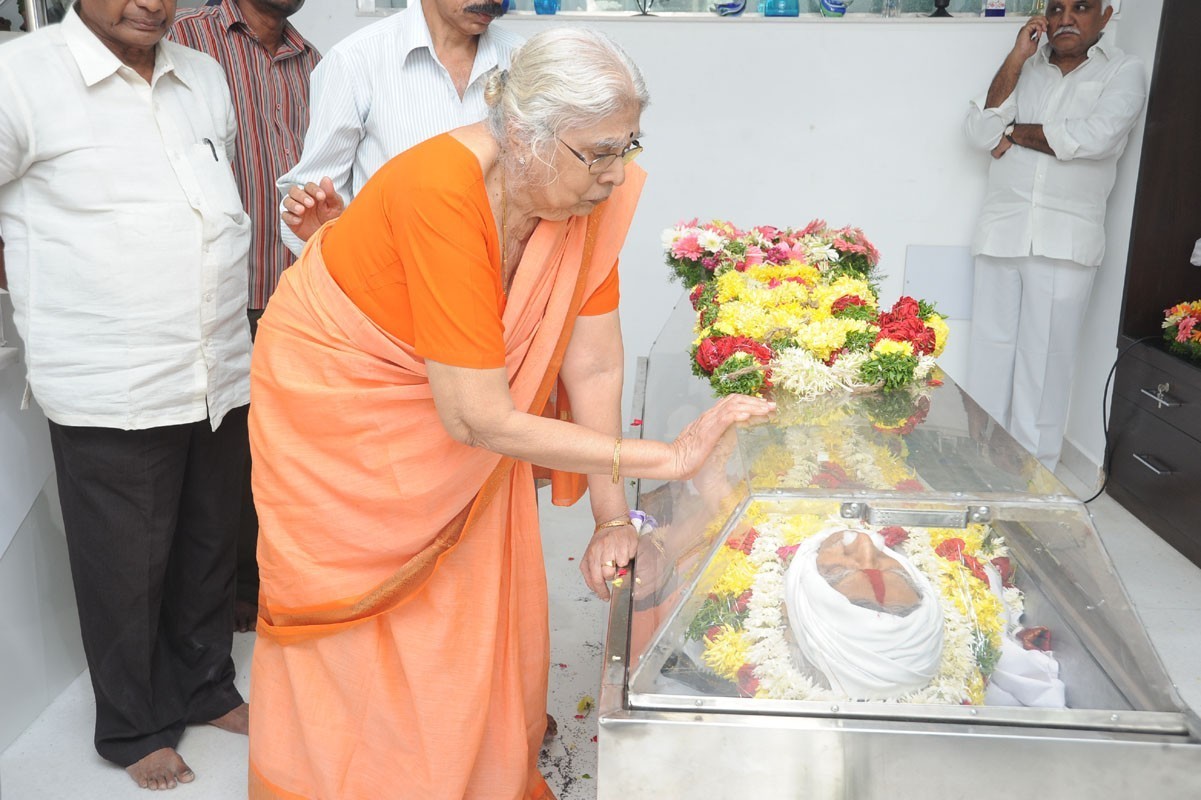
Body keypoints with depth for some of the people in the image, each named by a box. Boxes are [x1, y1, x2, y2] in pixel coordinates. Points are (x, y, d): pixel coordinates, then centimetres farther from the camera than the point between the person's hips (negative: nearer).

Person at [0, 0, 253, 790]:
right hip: (109, 395, -5)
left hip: (222, 378, 5)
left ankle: (207, 688, 40)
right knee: (127, 570, 10)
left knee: (208, 553, 19)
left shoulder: (206, 78, 10)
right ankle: (134, 728, 32)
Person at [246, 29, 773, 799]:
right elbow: (480, 419, -36)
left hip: (458, 423, 5)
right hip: (338, 409, -5)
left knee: (473, 625, 10)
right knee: (355, 642, 8)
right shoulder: (441, 195, -36)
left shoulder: (590, 190, -18)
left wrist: (613, 519, -11)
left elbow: (595, 365, -12)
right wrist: (667, 458, -34)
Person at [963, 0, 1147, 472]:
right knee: (990, 347, 5)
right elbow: (981, 133, 1)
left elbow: (1096, 137, -13)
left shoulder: (1124, 72, 5)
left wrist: (1015, 133, -2)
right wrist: (1017, 59, -3)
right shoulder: (1024, 69, 15)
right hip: (1001, 230, 3)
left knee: (1044, 355, -2)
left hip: (1066, 240, -3)